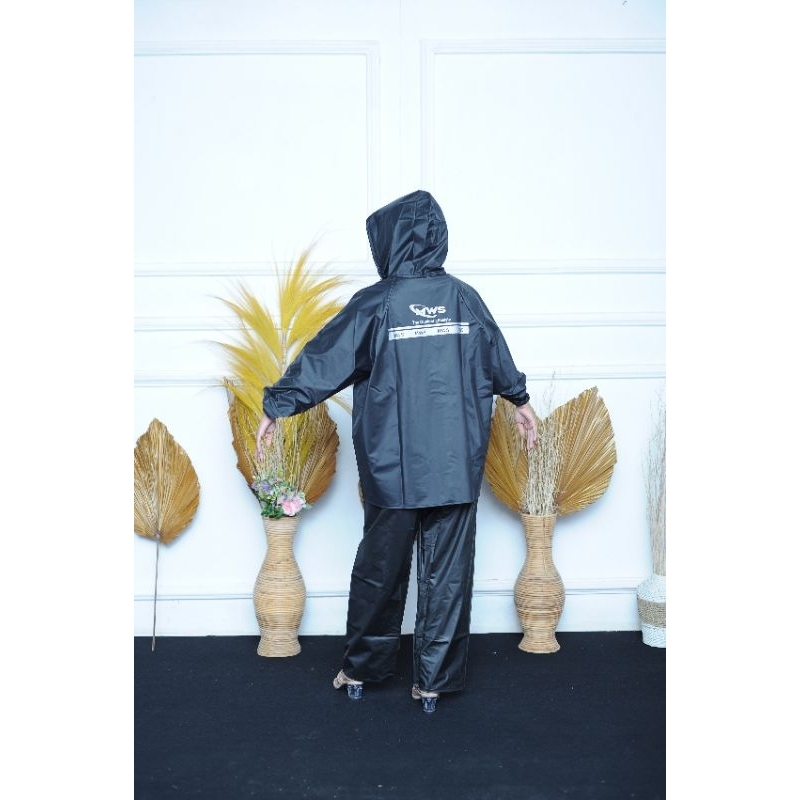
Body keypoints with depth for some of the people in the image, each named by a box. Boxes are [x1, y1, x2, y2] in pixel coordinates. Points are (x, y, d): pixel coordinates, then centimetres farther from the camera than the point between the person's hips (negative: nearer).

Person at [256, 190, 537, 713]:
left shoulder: (375, 304, -7)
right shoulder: (464, 298, 3)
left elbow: (322, 360, -4)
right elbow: (498, 358, 16)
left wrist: (276, 408, 7)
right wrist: (520, 401, 33)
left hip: (392, 471, -2)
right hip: (458, 468, 2)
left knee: (379, 570, 12)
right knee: (448, 573, 8)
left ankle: (361, 670, 26)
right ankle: (436, 681, 15)